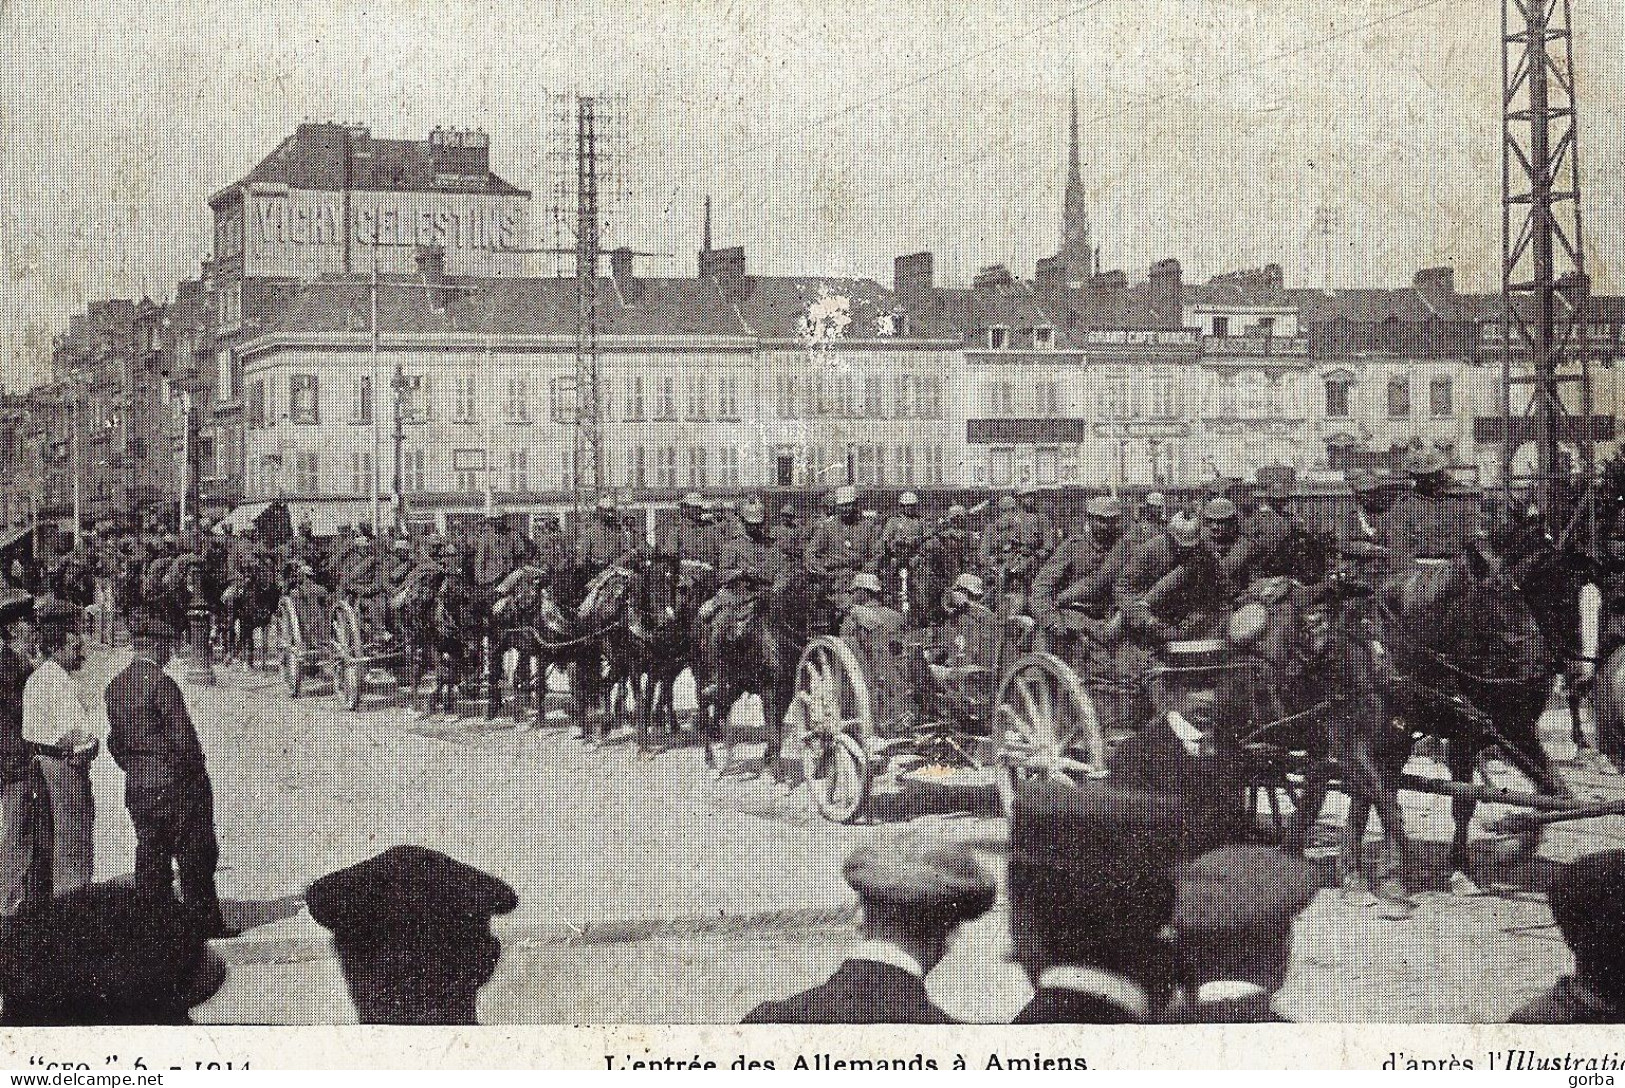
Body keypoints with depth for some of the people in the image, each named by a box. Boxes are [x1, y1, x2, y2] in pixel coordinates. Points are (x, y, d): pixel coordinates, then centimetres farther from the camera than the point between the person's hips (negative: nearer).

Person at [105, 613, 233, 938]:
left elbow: (115, 740, 12)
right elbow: (183, 736, -18)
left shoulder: (115, 686, 6)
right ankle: (204, 921, 6)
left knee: (150, 855, 12)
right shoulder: (160, 683, -18)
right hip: (175, 785, -7)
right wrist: (194, 772, -4)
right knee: (195, 855, 2)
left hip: (137, 786, 7)